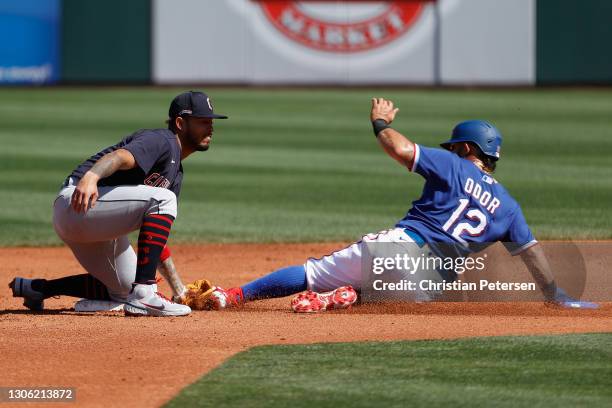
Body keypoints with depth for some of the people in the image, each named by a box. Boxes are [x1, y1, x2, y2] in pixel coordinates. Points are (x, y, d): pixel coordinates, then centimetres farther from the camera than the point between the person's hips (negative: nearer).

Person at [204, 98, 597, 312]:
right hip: (435, 280, 2)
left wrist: (382, 124, 11)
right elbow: (533, 251, 17)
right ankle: (346, 297, -13)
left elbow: (403, 150, -7)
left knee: (314, 272, 4)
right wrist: (559, 297, 22)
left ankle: (234, 295, -6)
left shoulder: (453, 166, 7)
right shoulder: (508, 206, 18)